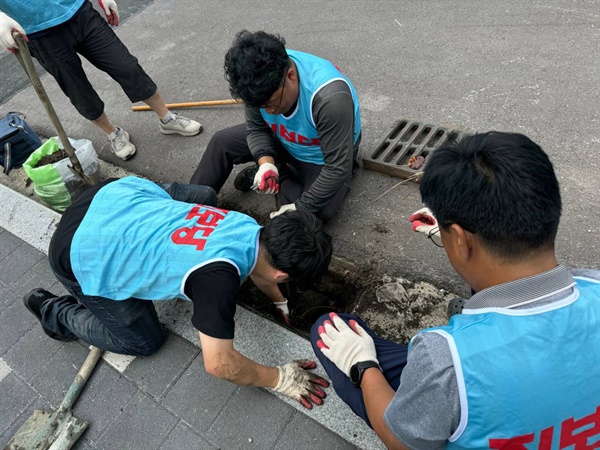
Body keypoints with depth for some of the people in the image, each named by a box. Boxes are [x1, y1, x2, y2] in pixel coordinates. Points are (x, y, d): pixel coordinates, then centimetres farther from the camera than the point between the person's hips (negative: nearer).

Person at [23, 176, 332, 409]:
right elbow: (218, 363, -27)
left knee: (204, 196, 17)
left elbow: (258, 265, 12)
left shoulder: (252, 228, -11)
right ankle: (54, 312, 26)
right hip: (83, 256, -6)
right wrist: (280, 379, -13)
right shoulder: (218, 277, -34)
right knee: (145, 342, 10)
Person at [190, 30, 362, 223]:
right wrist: (265, 162, -28)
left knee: (318, 212, -27)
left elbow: (338, 167, -36)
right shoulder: (258, 82, -24)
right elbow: (256, 128, -8)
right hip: (284, 138, 5)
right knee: (222, 142, 0)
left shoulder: (329, 96, -42)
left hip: (321, 157, -4)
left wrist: (301, 207, -32)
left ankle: (282, 179, 0)